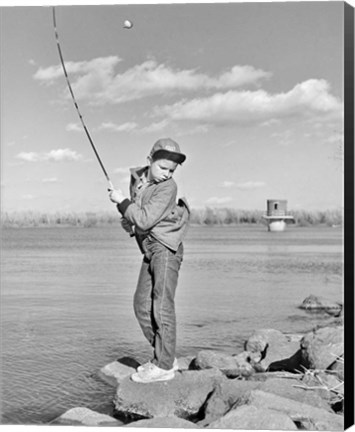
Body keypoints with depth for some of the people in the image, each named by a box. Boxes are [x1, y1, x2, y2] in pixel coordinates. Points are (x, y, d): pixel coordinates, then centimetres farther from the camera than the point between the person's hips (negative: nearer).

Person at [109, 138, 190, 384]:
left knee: (162, 304, -11)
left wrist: (121, 202, -11)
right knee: (142, 305, 10)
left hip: (166, 247, -9)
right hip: (150, 250, 9)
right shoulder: (137, 178, 10)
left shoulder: (168, 187, -14)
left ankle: (164, 366, -7)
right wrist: (128, 220, 6)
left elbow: (146, 220, -21)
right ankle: (165, 357, 18)